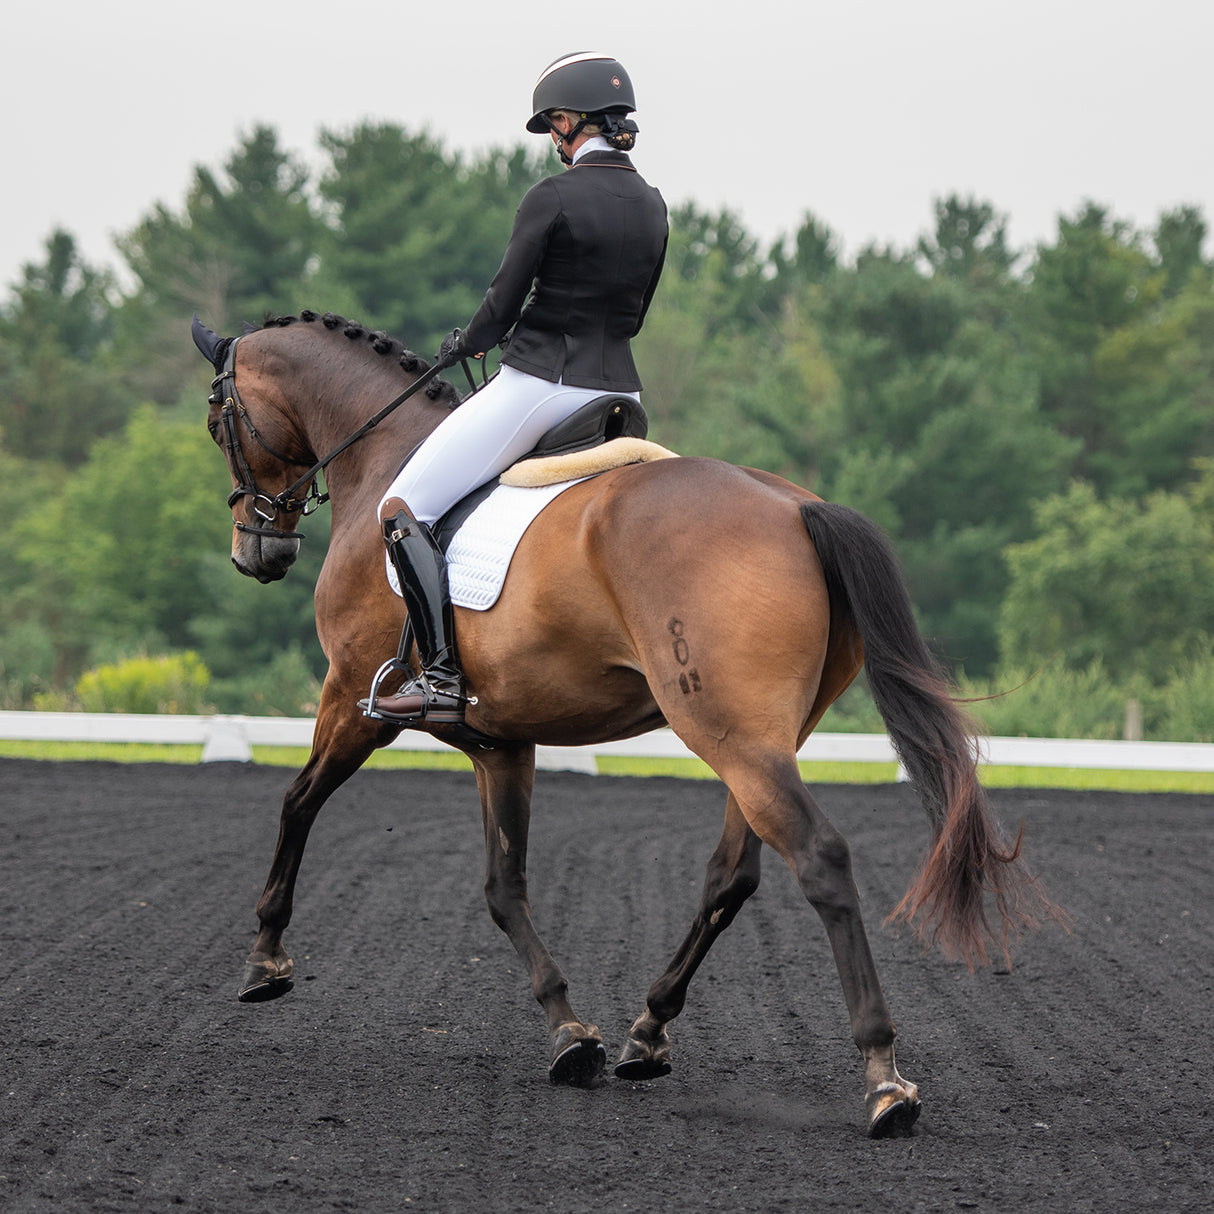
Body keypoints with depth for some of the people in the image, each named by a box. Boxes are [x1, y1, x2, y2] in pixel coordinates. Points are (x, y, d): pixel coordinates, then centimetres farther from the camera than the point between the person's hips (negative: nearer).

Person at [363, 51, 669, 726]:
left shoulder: (553, 200, -13)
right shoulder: (652, 207, 9)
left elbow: (504, 307, -8)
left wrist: (463, 346, 13)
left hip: (539, 385, -7)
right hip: (618, 389, 7)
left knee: (403, 510, -3)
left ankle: (446, 676, -14)